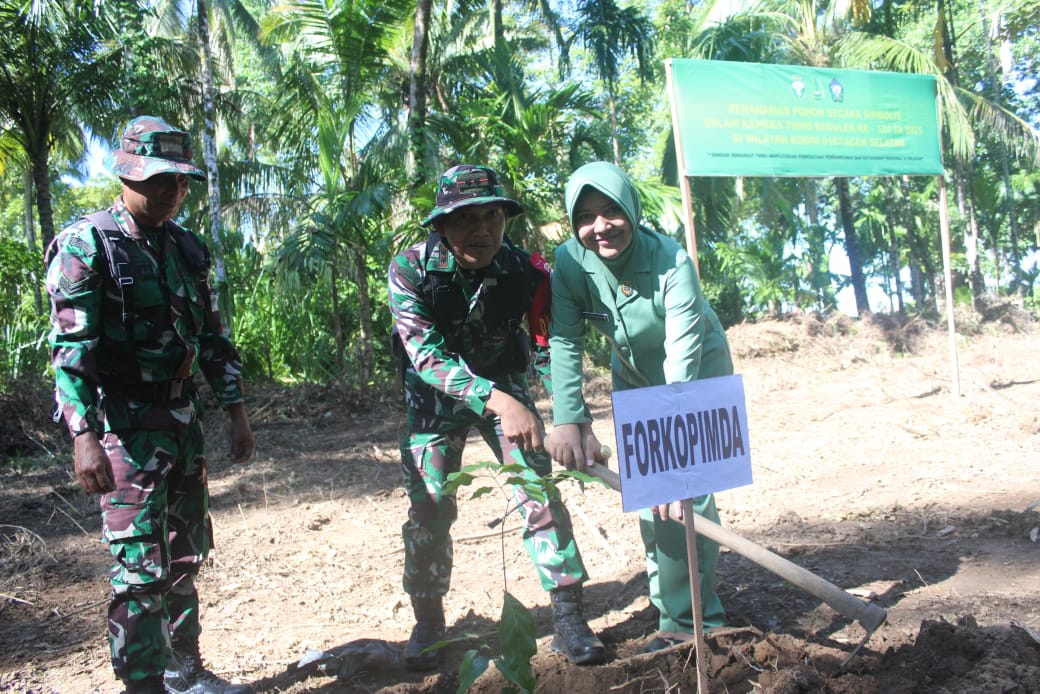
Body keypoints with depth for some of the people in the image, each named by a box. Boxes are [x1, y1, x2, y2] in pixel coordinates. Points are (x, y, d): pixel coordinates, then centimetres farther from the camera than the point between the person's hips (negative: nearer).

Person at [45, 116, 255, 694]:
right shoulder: (87, 245, -9)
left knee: (186, 556, 15)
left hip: (184, 418, 7)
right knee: (142, 567, -6)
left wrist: (237, 414, 12)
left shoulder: (187, 247, 11)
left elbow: (214, 337, 15)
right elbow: (71, 348, -15)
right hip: (126, 424, -7)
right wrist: (85, 436, -23)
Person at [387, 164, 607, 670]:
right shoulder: (411, 269, -26)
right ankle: (428, 622, 20)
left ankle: (568, 619, 3)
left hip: (505, 385, 1)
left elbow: (552, 351, -12)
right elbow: (426, 353, -32)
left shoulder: (528, 272, -21)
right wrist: (496, 401, -44)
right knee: (429, 509, -2)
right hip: (436, 396, -1)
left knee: (541, 491, -9)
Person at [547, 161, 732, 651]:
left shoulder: (671, 261, -34)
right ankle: (676, 608, 19)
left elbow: (683, 354, -40)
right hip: (633, 377, 4)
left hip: (699, 372, -4)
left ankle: (693, 615, 5)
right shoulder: (570, 262, -21)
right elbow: (564, 342, -25)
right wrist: (569, 420, -38)